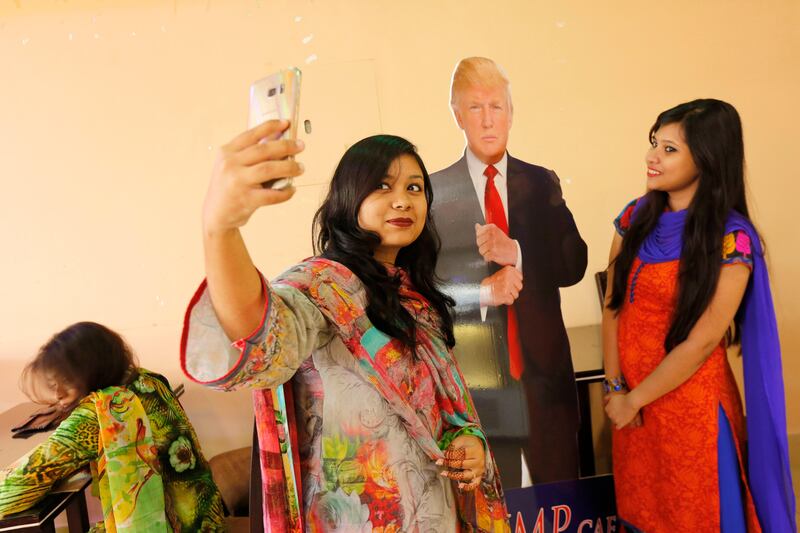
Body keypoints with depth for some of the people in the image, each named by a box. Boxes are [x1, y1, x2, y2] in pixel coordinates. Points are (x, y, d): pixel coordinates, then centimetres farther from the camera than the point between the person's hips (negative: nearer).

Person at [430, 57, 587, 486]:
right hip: (475, 372, -2)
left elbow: (574, 265, 0)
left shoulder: (541, 183, 7)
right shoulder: (434, 190, -3)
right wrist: (483, 291, -18)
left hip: (544, 370, 3)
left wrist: (516, 252, -16)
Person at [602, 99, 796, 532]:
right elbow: (613, 305, 0)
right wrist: (615, 387, -5)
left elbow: (702, 341, -17)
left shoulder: (730, 238, -17)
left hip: (690, 401, -5)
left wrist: (634, 399, -11)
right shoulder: (635, 216, -1)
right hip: (631, 398, 5)